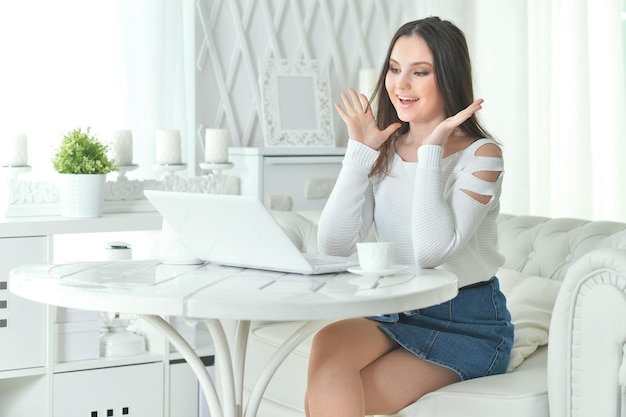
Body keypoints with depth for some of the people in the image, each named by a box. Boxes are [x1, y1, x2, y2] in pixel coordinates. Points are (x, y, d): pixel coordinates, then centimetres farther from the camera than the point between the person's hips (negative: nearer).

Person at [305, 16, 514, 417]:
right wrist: (360, 151, -8)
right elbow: (334, 245, -6)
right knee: (329, 342, -29)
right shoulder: (384, 153, 7)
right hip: (393, 315, 5)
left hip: (468, 325, -5)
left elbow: (432, 250, -23)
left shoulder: (481, 154, -7)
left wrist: (431, 150, -18)